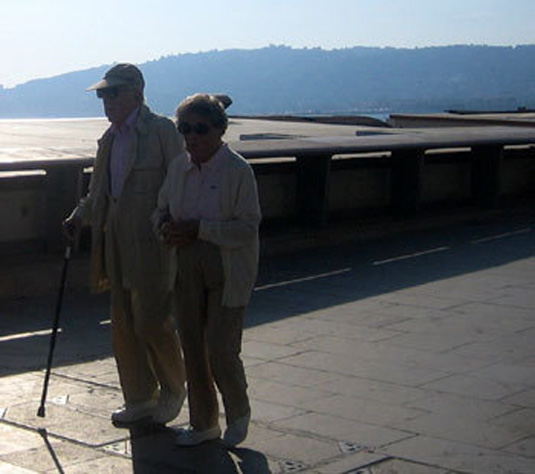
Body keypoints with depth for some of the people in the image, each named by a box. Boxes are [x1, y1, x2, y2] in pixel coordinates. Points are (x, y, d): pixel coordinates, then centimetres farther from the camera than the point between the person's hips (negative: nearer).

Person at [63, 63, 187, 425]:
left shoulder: (163, 131, -9)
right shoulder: (110, 138, 14)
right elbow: (99, 190, 21)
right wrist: (80, 216, 4)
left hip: (153, 243, -8)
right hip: (117, 243, 8)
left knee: (152, 321, -5)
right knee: (124, 324, 11)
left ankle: (174, 388, 20)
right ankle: (140, 400, 24)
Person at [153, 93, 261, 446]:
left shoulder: (238, 171, -14)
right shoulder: (179, 167, 4)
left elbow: (248, 227, -18)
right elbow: (161, 209, 15)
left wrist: (198, 229, -24)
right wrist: (166, 227, -8)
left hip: (229, 273, -6)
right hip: (189, 269, 6)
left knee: (221, 349, -6)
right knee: (192, 346, 10)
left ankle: (239, 414, 22)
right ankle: (204, 423, 26)